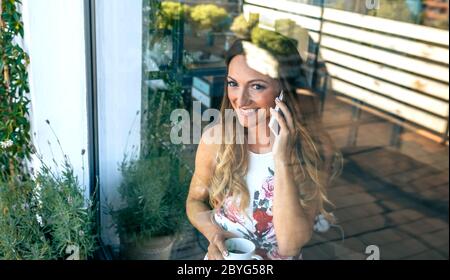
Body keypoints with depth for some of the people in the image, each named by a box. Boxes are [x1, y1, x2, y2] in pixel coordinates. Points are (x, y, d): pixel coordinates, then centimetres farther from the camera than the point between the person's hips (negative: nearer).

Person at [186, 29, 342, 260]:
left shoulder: (316, 149, -14)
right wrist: (213, 232, -14)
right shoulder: (216, 138, -10)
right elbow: (195, 201, 4)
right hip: (222, 255, 2)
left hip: (279, 257, -1)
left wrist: (282, 159, -25)